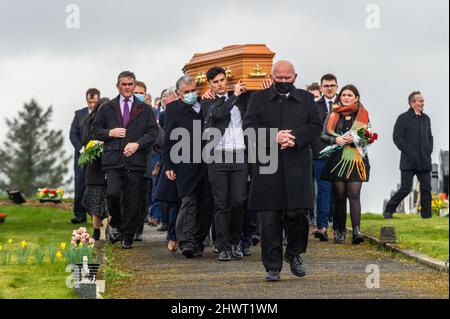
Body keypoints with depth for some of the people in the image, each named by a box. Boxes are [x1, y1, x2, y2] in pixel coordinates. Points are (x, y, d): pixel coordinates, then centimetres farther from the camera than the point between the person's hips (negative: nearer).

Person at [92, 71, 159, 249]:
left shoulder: (144, 110, 11)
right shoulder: (107, 109, 13)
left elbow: (153, 132, 5)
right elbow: (95, 130, 13)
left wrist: (137, 144, -9)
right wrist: (110, 133, -6)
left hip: (135, 160, 0)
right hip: (113, 160, 0)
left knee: (132, 201, 0)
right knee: (113, 193, -18)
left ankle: (127, 237, 12)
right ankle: (115, 224, 10)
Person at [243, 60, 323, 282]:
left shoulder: (306, 99, 12)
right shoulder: (258, 98, 9)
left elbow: (316, 126, 4)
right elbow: (249, 126, -2)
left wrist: (295, 137, -12)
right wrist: (274, 137, -15)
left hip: (297, 167, 0)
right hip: (267, 167, 0)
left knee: (296, 213, -5)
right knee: (269, 219, 0)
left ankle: (294, 254, 22)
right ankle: (272, 267, 7)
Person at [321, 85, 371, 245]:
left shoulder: (363, 115, 8)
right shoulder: (333, 114, 11)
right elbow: (323, 135, 9)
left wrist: (354, 139, -12)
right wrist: (335, 139, -11)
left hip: (356, 160, -2)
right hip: (337, 159, 2)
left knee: (354, 194, -13)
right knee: (339, 196, 2)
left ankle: (356, 230, -20)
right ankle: (341, 231, 9)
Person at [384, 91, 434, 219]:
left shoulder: (426, 118, 14)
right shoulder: (403, 118, -4)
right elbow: (397, 138, -8)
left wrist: (429, 151, 8)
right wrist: (408, 152, -12)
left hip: (424, 161, 5)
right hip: (409, 161, -5)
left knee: (426, 189, 2)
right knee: (405, 189, -5)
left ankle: (426, 215, 9)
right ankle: (389, 210, 11)